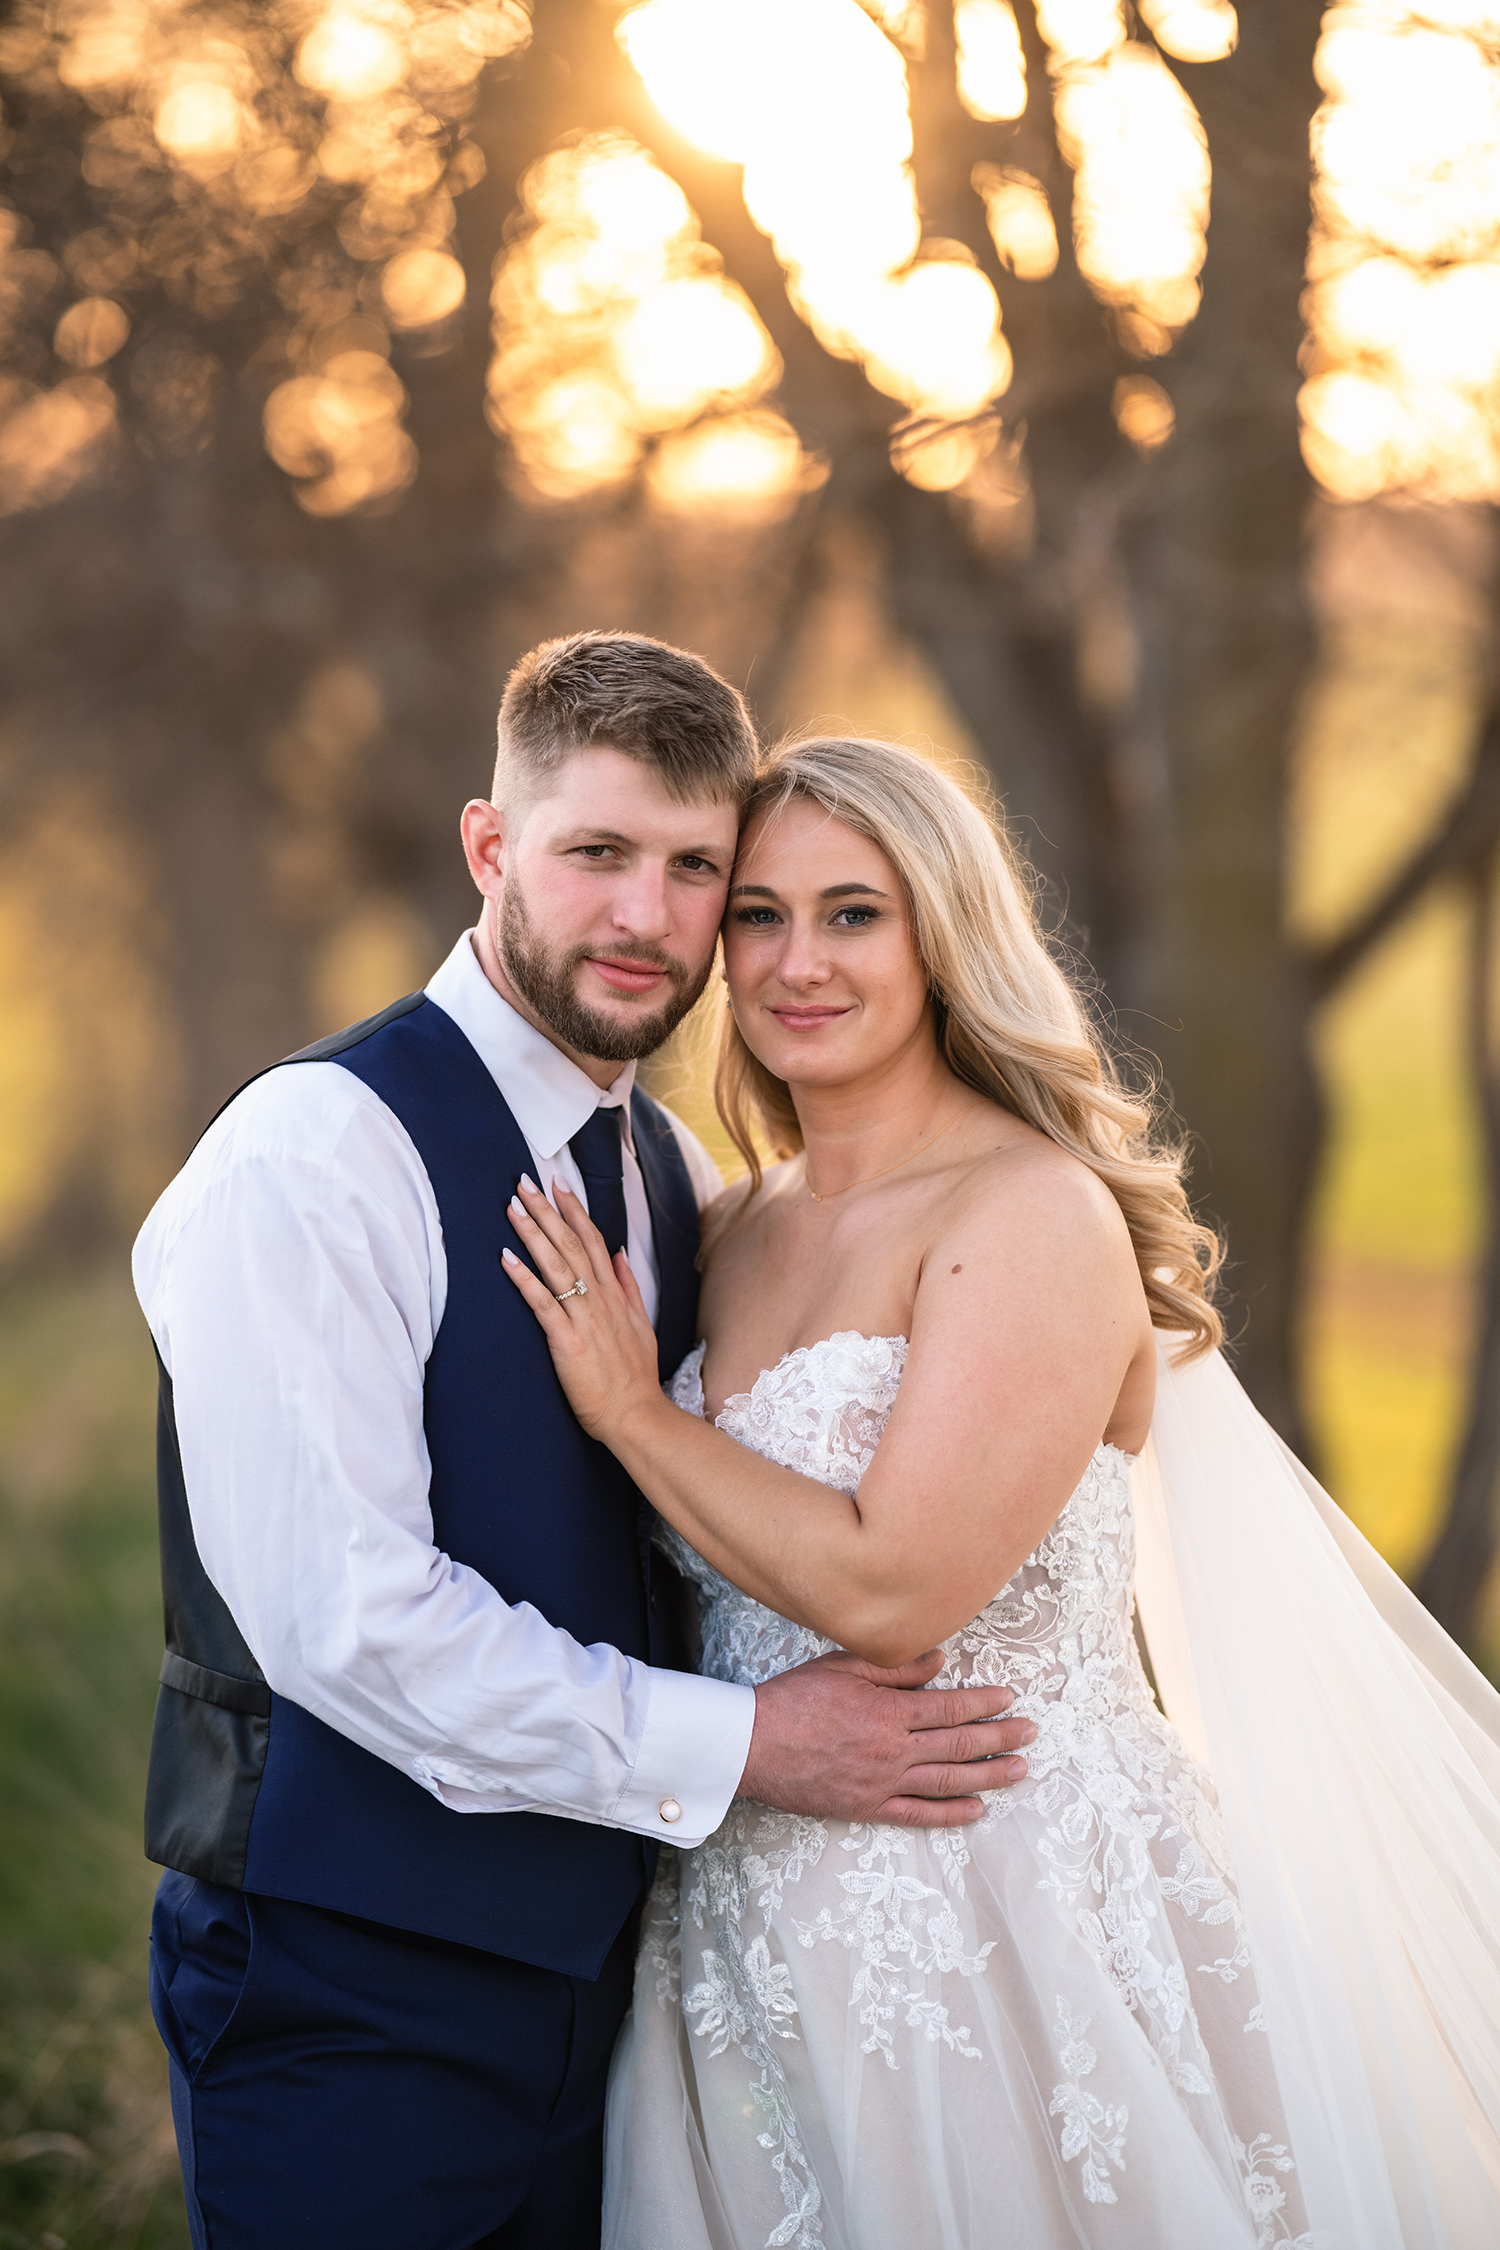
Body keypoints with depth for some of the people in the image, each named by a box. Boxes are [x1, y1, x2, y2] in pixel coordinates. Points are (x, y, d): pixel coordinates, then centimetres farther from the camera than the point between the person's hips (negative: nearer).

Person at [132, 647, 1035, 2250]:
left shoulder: (673, 1174, 10)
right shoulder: (311, 1156, -15)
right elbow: (345, 1618, -23)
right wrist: (740, 1745, -19)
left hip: (587, 1963, 7)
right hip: (350, 1996, -7)